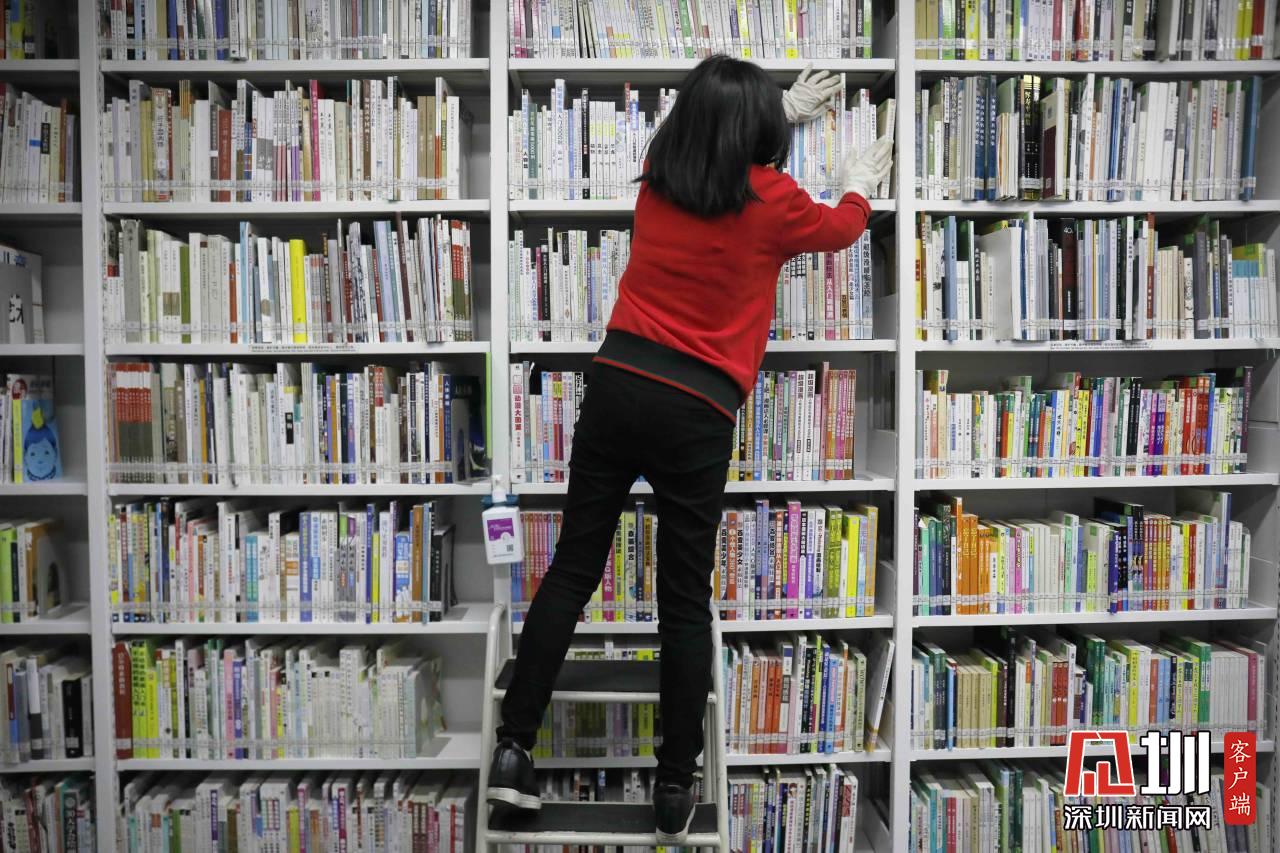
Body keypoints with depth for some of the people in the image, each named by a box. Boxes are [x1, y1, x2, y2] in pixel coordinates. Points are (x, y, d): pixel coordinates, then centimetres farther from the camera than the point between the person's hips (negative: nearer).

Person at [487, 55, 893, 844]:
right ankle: (675, 790, 18)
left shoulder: (658, 174, 11)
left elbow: (707, 145, 36)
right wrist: (863, 183, 44)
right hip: (696, 411, -4)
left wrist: (781, 110, 48)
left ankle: (513, 750, 14)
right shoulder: (771, 200, -1)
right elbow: (841, 228, 22)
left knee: (573, 569, 9)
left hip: (618, 384, 4)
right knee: (686, 601, 5)